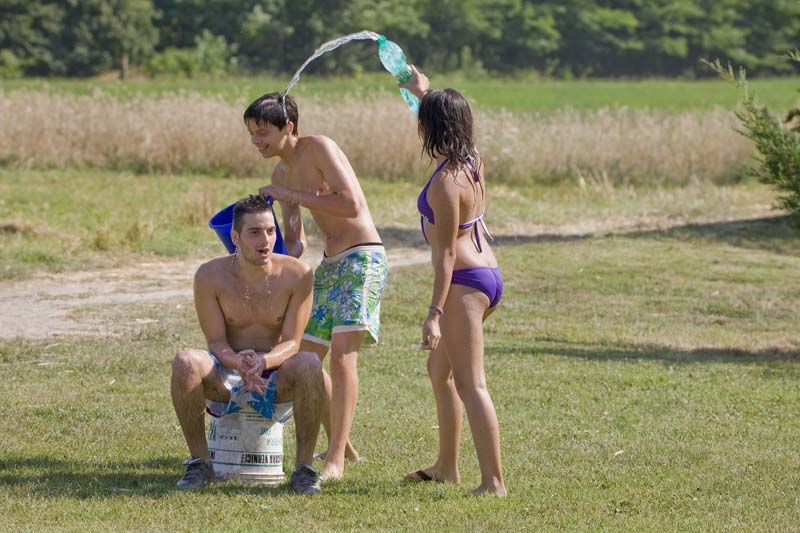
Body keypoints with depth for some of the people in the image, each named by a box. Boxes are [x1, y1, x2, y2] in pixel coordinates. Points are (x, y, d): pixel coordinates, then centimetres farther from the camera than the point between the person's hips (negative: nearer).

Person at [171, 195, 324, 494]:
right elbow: (216, 342, -10)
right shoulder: (210, 276, -10)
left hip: (276, 381, 0)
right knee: (185, 362, -31)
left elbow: (291, 342, -11)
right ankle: (199, 462, -16)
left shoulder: (296, 275, -11)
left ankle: (304, 467, -22)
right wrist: (239, 363, -34)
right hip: (226, 381, 1)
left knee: (310, 364, -33)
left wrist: (263, 361, -33)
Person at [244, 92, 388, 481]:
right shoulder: (281, 174, 12)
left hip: (363, 259, -9)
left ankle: (335, 461, -20)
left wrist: (291, 195, -17)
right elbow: (294, 242, 19)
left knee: (342, 353, -19)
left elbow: (351, 204, -23)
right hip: (329, 263, 9)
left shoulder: (319, 148, -12)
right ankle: (341, 445, 24)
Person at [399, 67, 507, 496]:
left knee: (469, 384, -11)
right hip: (487, 273, 10)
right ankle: (446, 466, 31)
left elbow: (445, 251, -22)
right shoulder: (472, 160, 5)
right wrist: (423, 93, 45)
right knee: (439, 369, 23)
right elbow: (450, 122, 31)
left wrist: (435, 312, -23)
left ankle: (493, 481, -15)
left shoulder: (446, 181, -20)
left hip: (465, 282, -10)